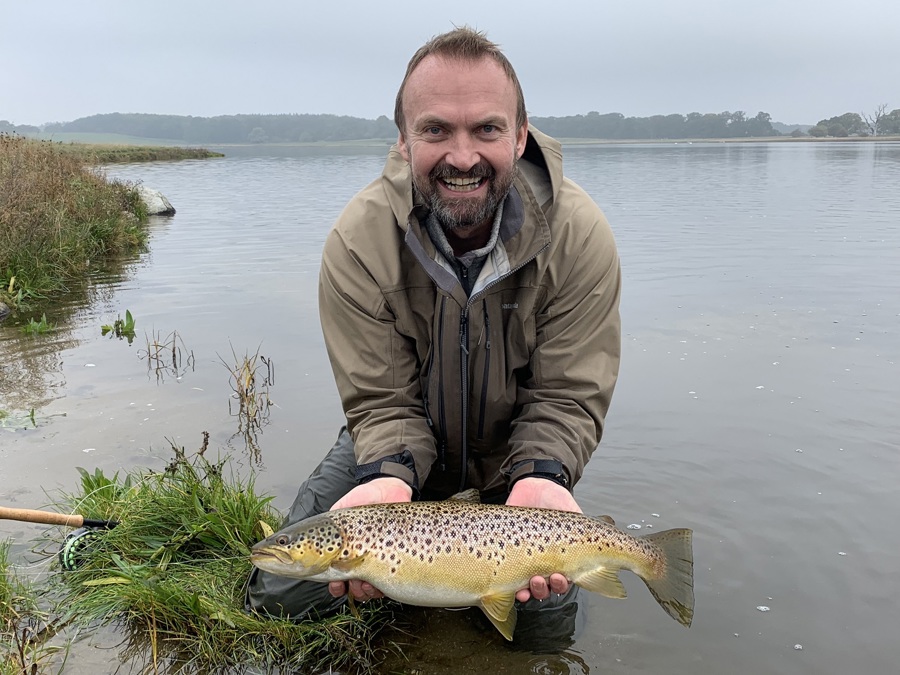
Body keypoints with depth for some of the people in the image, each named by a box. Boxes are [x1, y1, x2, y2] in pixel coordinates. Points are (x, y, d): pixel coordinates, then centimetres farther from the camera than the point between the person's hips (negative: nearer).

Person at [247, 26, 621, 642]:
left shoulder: (580, 236, -25)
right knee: (282, 595, -7)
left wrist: (540, 476, -40)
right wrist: (390, 477, -42)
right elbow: (384, 401, -20)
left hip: (516, 446, 1)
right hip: (405, 439, 0)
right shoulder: (357, 244, -25)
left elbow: (566, 397, -20)